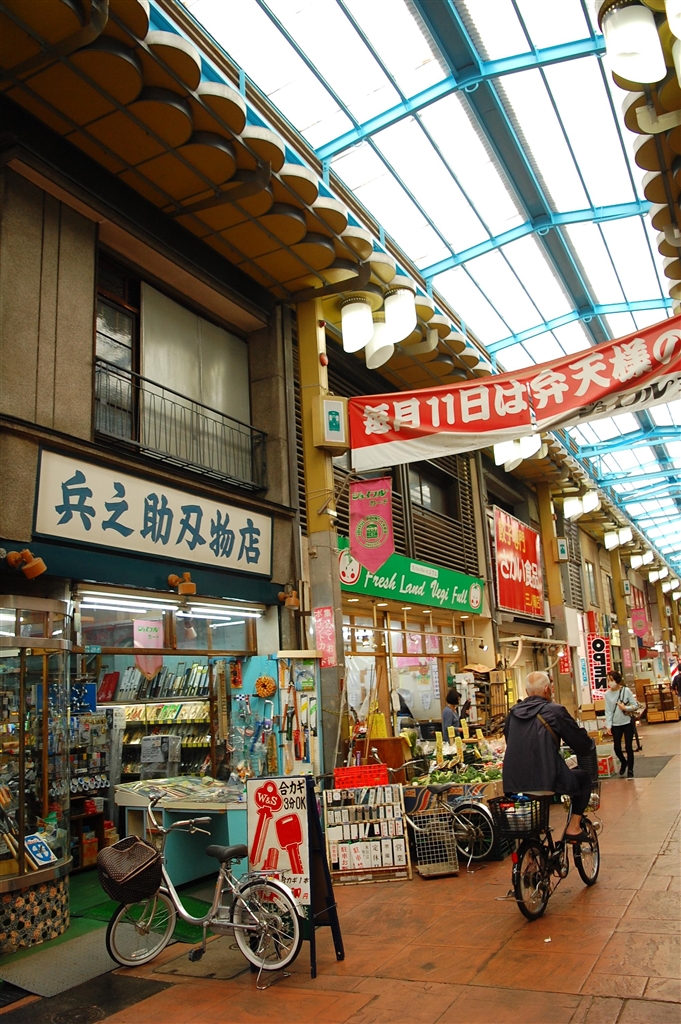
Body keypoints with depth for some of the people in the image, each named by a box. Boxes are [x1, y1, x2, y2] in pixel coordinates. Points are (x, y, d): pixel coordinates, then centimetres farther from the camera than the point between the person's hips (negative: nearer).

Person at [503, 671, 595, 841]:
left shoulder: (513, 712, 7)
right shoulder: (555, 711, -8)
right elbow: (584, 746, -3)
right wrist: (589, 742, 22)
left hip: (513, 783, 6)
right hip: (545, 782, -5)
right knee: (584, 777, 23)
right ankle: (573, 827, 19)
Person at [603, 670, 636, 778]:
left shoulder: (626, 690, -9)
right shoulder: (607, 694, -6)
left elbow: (635, 704, -4)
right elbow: (608, 711, -4)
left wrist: (625, 708, -21)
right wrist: (608, 725, -8)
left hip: (627, 723, -1)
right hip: (615, 724, 1)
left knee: (629, 747, 3)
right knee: (617, 747, 4)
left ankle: (630, 770, 18)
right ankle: (623, 762, 35)